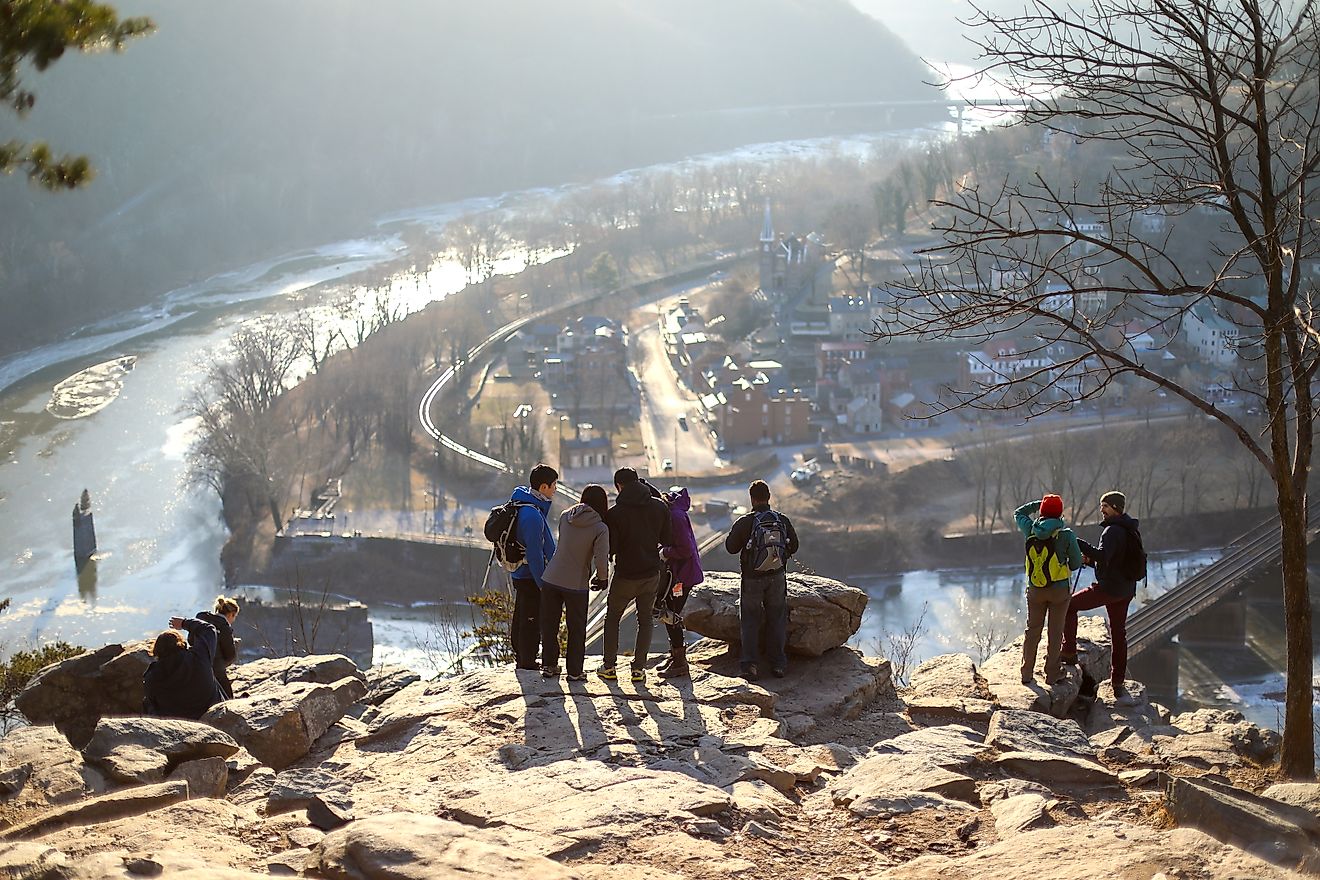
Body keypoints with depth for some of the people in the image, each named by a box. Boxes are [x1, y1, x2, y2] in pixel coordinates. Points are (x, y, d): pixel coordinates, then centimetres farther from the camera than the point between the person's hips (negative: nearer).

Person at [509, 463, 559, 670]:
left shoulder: (519, 501, 1)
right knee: (532, 620, 2)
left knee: (521, 617, 21)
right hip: (531, 576, -10)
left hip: (519, 573, 10)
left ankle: (521, 657, 35)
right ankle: (527, 662, 11)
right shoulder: (532, 516, -28)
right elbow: (535, 554, -25)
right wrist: (543, 584, -19)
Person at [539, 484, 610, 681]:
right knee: (576, 629, 13)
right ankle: (574, 671, 17)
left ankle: (549, 665, 25)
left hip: (550, 579, 3)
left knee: (549, 624, 17)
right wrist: (601, 578, -1)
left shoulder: (565, 517, 0)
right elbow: (601, 560, -19)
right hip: (576, 584, -3)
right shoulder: (600, 528, -13)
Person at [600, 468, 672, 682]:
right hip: (651, 574, 3)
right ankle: (639, 668, 12)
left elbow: (610, 548, -14)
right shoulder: (659, 507, -4)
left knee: (612, 618, 17)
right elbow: (668, 539, 2)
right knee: (645, 620, 16)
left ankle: (609, 666, 17)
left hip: (625, 575, -3)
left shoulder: (615, 513, -15)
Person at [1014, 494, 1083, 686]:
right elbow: (1076, 563, -5)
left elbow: (1018, 513, 15)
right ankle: (1052, 673, 15)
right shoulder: (1066, 534, -15)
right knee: (1055, 632, 9)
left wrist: (1039, 503, 16)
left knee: (1032, 630, 14)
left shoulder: (1030, 530, -8)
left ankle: (1027, 673, 17)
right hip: (1059, 589, -3)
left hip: (1035, 589, 3)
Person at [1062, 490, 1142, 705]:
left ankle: (1069, 652, 7)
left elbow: (1103, 556, -32)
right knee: (1119, 635, 11)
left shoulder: (1113, 531, -16)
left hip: (1108, 588, -9)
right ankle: (1118, 685, 13)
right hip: (1126, 591, 9)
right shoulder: (1131, 531, 15)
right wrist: (1090, 560, 15)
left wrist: (1079, 544, -32)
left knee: (1070, 606, 9)